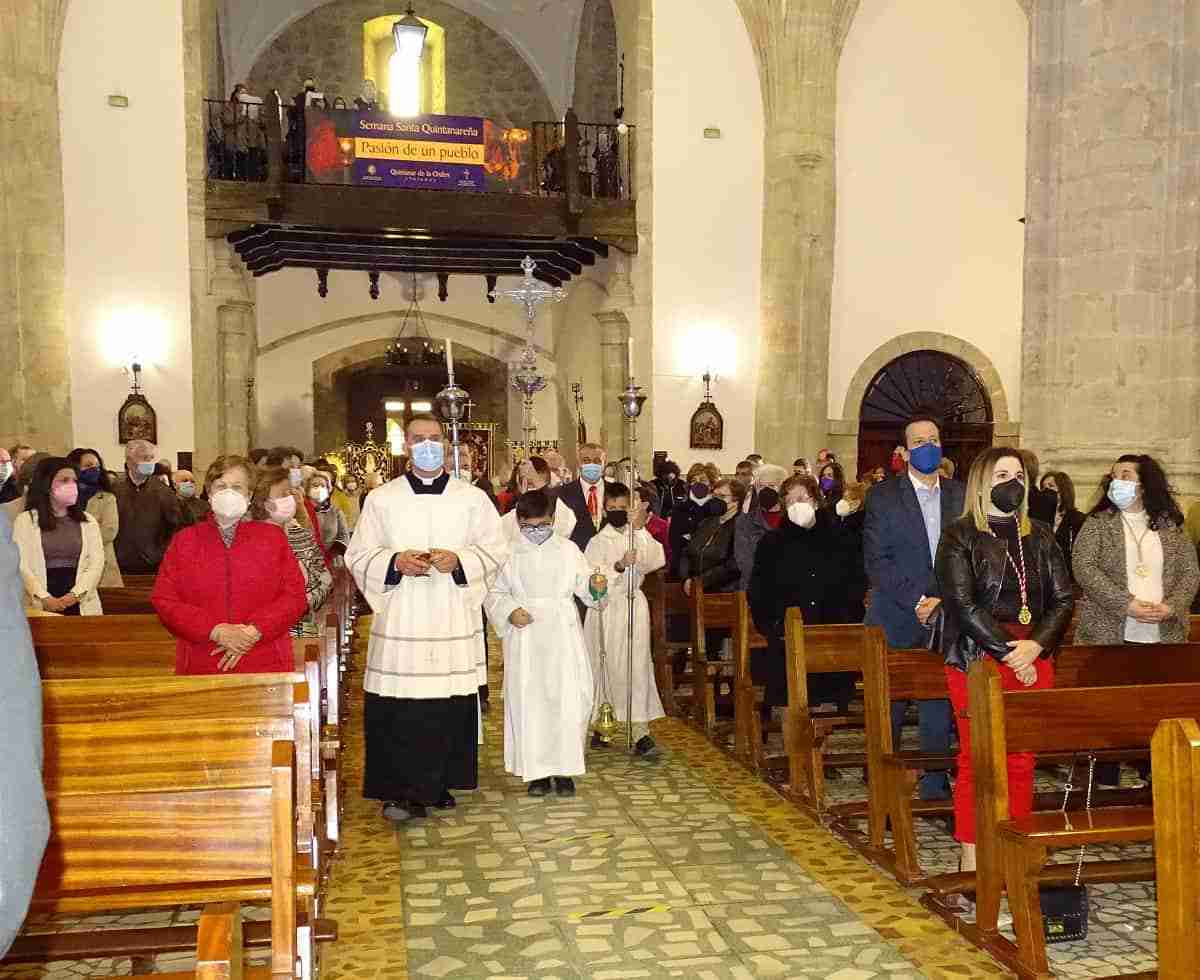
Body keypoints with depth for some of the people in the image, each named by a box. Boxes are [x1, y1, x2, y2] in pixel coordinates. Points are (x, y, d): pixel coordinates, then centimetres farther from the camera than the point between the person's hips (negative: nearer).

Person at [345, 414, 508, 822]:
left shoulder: (472, 498, 8)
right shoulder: (381, 498, 7)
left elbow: (496, 549, 6)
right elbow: (358, 555, 6)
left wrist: (458, 560, -12)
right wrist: (396, 561, -13)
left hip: (454, 623, 1)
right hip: (400, 620, -1)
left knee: (452, 707, 2)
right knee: (399, 710, -5)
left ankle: (439, 784, 18)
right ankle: (402, 790, 5)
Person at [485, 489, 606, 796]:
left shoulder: (567, 549, 6)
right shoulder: (509, 552, 3)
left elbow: (584, 587, 7)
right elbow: (493, 592, 7)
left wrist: (596, 587, -15)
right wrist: (510, 611, -10)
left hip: (563, 635, 1)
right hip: (525, 634, 0)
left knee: (568, 699, -3)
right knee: (529, 701, 0)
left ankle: (564, 769, 8)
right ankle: (537, 770, 11)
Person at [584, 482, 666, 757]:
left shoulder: (640, 537, 5)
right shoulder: (598, 541, 2)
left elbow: (657, 560, -14)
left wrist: (640, 528, -22)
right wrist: (619, 566, -25)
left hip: (633, 606, 0)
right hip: (605, 609, 0)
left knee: (636, 667, -7)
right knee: (604, 667, 7)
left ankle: (640, 732, -9)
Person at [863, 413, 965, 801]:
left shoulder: (959, 495, 8)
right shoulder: (883, 496, -2)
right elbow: (876, 561, -8)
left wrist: (944, 602, -6)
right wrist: (918, 600, -15)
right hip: (896, 620, -2)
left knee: (939, 702, 5)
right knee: (889, 705, 6)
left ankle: (935, 784, 17)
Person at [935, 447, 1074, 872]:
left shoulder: (1039, 537, 14)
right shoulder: (959, 537, -1)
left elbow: (1063, 598, 8)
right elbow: (963, 604, -10)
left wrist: (1035, 645, -8)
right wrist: (1009, 654, -13)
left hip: (1034, 661, 4)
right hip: (977, 662, -4)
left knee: (1022, 761, 6)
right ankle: (972, 860, 8)